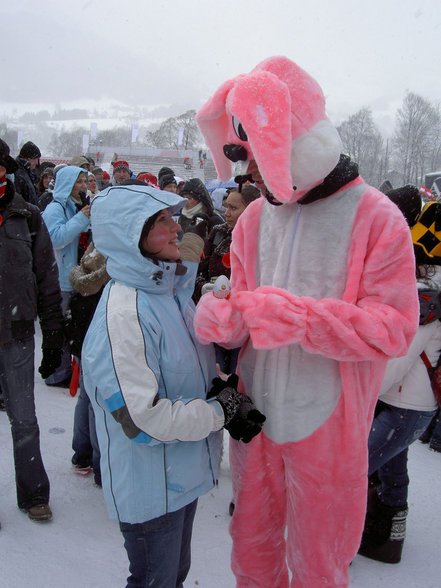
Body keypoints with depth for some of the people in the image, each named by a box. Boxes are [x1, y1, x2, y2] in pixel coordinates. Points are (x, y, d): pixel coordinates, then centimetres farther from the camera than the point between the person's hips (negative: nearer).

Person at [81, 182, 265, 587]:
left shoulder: (171, 288, 1)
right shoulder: (122, 315, -28)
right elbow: (140, 419, -29)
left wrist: (222, 387, -3)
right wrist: (221, 412, -20)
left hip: (182, 474, 8)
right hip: (150, 489, -8)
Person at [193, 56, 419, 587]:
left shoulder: (376, 218, -13)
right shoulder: (255, 217, 2)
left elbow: (395, 327, -17)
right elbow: (241, 307, 7)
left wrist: (299, 318, -30)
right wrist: (224, 318, -18)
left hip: (328, 425, -4)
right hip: (254, 415, 4)